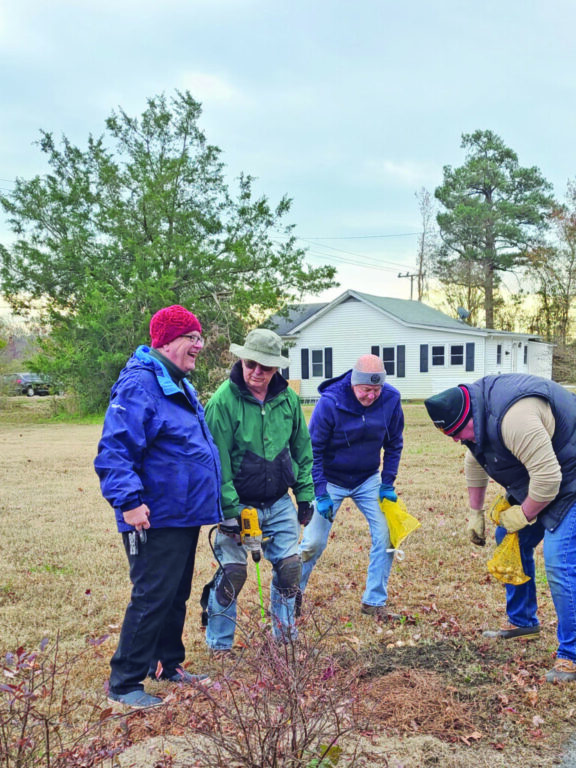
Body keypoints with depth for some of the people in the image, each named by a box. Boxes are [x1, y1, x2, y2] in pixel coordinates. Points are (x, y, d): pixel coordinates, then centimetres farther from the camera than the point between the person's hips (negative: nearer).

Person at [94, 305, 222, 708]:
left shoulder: (181, 386, 15)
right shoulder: (139, 385, -18)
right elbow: (114, 449, -24)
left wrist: (215, 501, 25)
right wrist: (129, 501, -30)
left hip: (185, 515, 10)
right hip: (156, 519, -10)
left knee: (176, 595, 19)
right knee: (151, 598, -4)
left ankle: (169, 664, 34)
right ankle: (124, 684, 10)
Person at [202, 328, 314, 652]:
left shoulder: (288, 399, -1)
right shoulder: (223, 401, -16)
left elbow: (302, 449, 11)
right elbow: (218, 461, -15)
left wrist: (305, 494, 9)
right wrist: (230, 510, -17)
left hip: (280, 503, 5)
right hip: (239, 504, -4)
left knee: (290, 567, 6)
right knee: (232, 571, -2)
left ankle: (286, 635, 27)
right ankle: (219, 644, 17)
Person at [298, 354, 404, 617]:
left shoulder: (391, 400, -14)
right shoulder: (330, 403, -24)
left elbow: (394, 445, 2)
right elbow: (313, 451, -15)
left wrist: (387, 484, -3)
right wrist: (321, 494, -18)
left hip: (368, 480, 3)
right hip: (331, 481, -3)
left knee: (386, 534, -8)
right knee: (314, 542, -2)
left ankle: (374, 602, 7)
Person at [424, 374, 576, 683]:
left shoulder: (513, 418, -37)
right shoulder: (476, 415, -4)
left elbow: (547, 477, -34)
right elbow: (475, 465, 12)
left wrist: (523, 515, -17)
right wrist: (475, 513, 16)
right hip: (536, 480, 10)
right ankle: (522, 622, 30)